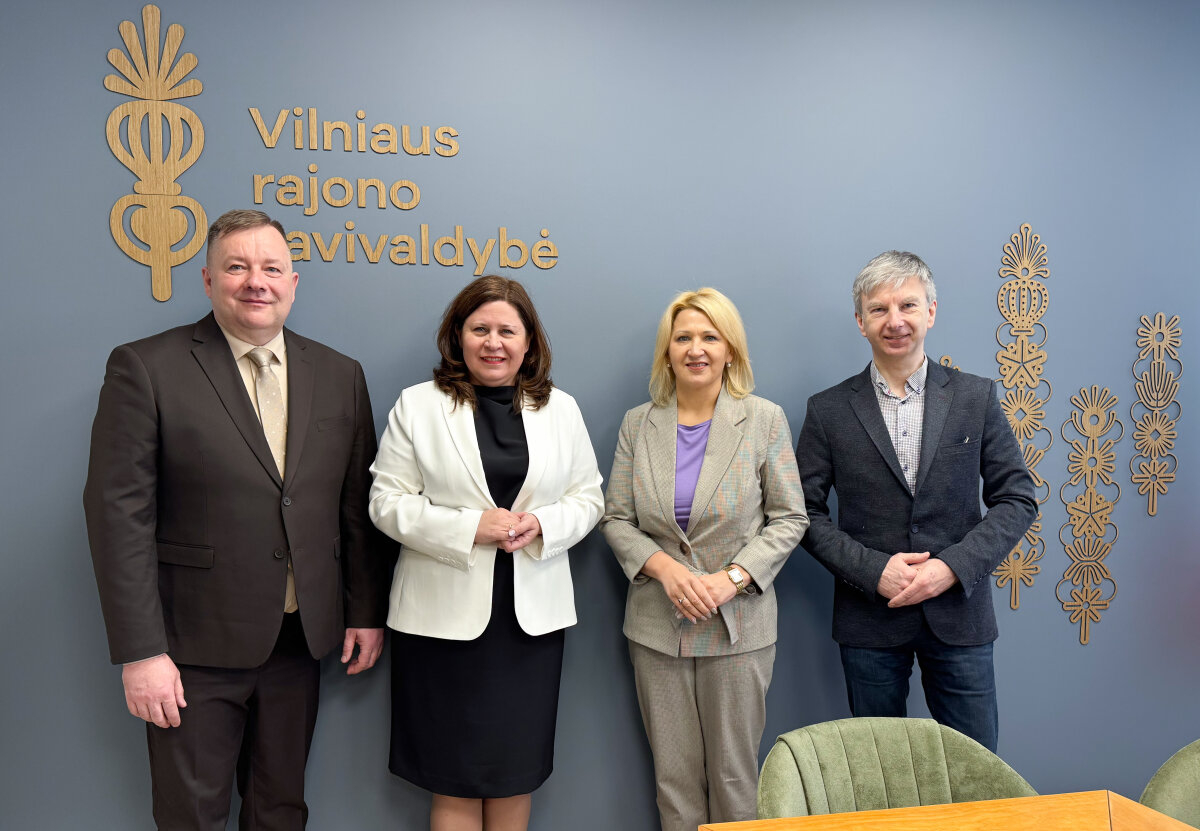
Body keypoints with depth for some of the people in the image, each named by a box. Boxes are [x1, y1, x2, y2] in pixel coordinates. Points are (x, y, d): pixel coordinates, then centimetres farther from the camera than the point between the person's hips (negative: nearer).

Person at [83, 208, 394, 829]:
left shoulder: (339, 376, 5)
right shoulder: (145, 369, -7)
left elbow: (359, 505, 8)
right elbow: (119, 514, -11)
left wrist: (366, 612, 7)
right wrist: (139, 652, -14)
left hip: (301, 639, 4)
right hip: (194, 649, -3)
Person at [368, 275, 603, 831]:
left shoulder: (561, 409, 9)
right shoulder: (417, 406, 1)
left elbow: (588, 497, 9)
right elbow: (388, 503, -3)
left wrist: (541, 524, -11)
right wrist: (470, 527, -16)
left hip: (531, 615, 3)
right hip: (446, 615, -2)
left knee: (516, 773, 11)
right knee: (454, 781, 5)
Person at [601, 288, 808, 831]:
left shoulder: (764, 420, -1)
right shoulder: (638, 424, 5)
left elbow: (789, 518, -2)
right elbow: (616, 518, 5)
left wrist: (732, 578, -15)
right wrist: (664, 567, -13)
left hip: (738, 625, -2)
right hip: (657, 627, 2)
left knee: (734, 773, 9)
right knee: (674, 775, 11)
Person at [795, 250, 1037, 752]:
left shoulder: (975, 397, 2)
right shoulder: (829, 410, 0)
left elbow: (1017, 498, 2)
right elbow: (806, 511, -1)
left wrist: (954, 566, -12)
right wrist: (874, 570, -13)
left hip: (958, 613, 1)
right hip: (870, 618, 0)